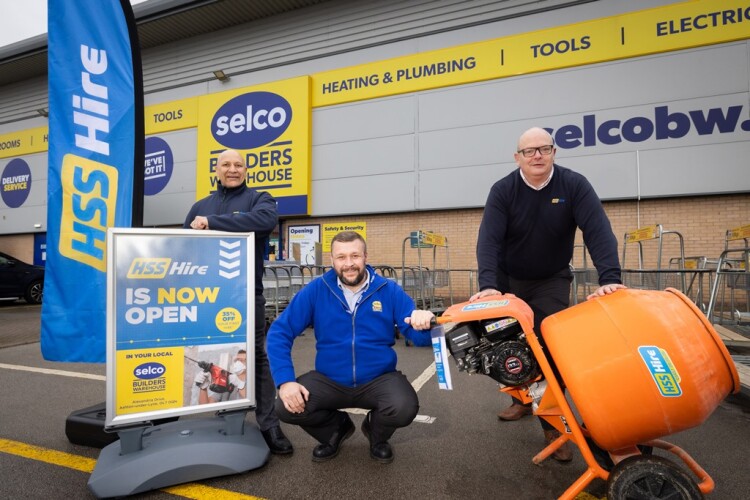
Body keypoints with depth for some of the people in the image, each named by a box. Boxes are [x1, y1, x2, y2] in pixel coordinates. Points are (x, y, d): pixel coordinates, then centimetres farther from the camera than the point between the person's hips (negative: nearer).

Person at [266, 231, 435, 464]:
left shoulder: (389, 290, -9)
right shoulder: (316, 290, -9)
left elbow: (420, 338, -10)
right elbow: (279, 333, -9)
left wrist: (424, 324, -35)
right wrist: (285, 380, -21)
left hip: (379, 379, -1)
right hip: (329, 380, 1)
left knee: (404, 408, -29)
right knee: (286, 407, -21)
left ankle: (377, 434, 13)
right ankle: (337, 428, 15)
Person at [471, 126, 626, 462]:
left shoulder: (574, 185, -15)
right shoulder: (503, 191, -16)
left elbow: (598, 231, -24)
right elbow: (489, 239, -25)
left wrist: (610, 278, -38)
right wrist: (488, 284, -39)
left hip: (552, 282, -1)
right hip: (508, 279, 1)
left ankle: (552, 424, 9)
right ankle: (522, 399, 36)